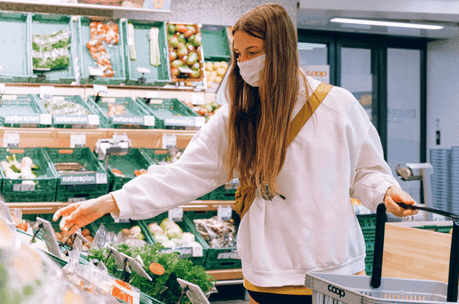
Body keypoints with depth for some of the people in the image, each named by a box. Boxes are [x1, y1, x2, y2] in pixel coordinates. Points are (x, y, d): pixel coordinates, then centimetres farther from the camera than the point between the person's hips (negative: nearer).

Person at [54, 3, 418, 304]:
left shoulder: (339, 105, -1)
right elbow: (183, 175, -2)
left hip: (339, 271, 0)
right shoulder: (233, 119, 2)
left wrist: (386, 191, -12)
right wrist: (108, 203, -9)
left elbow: (367, 170, 10)